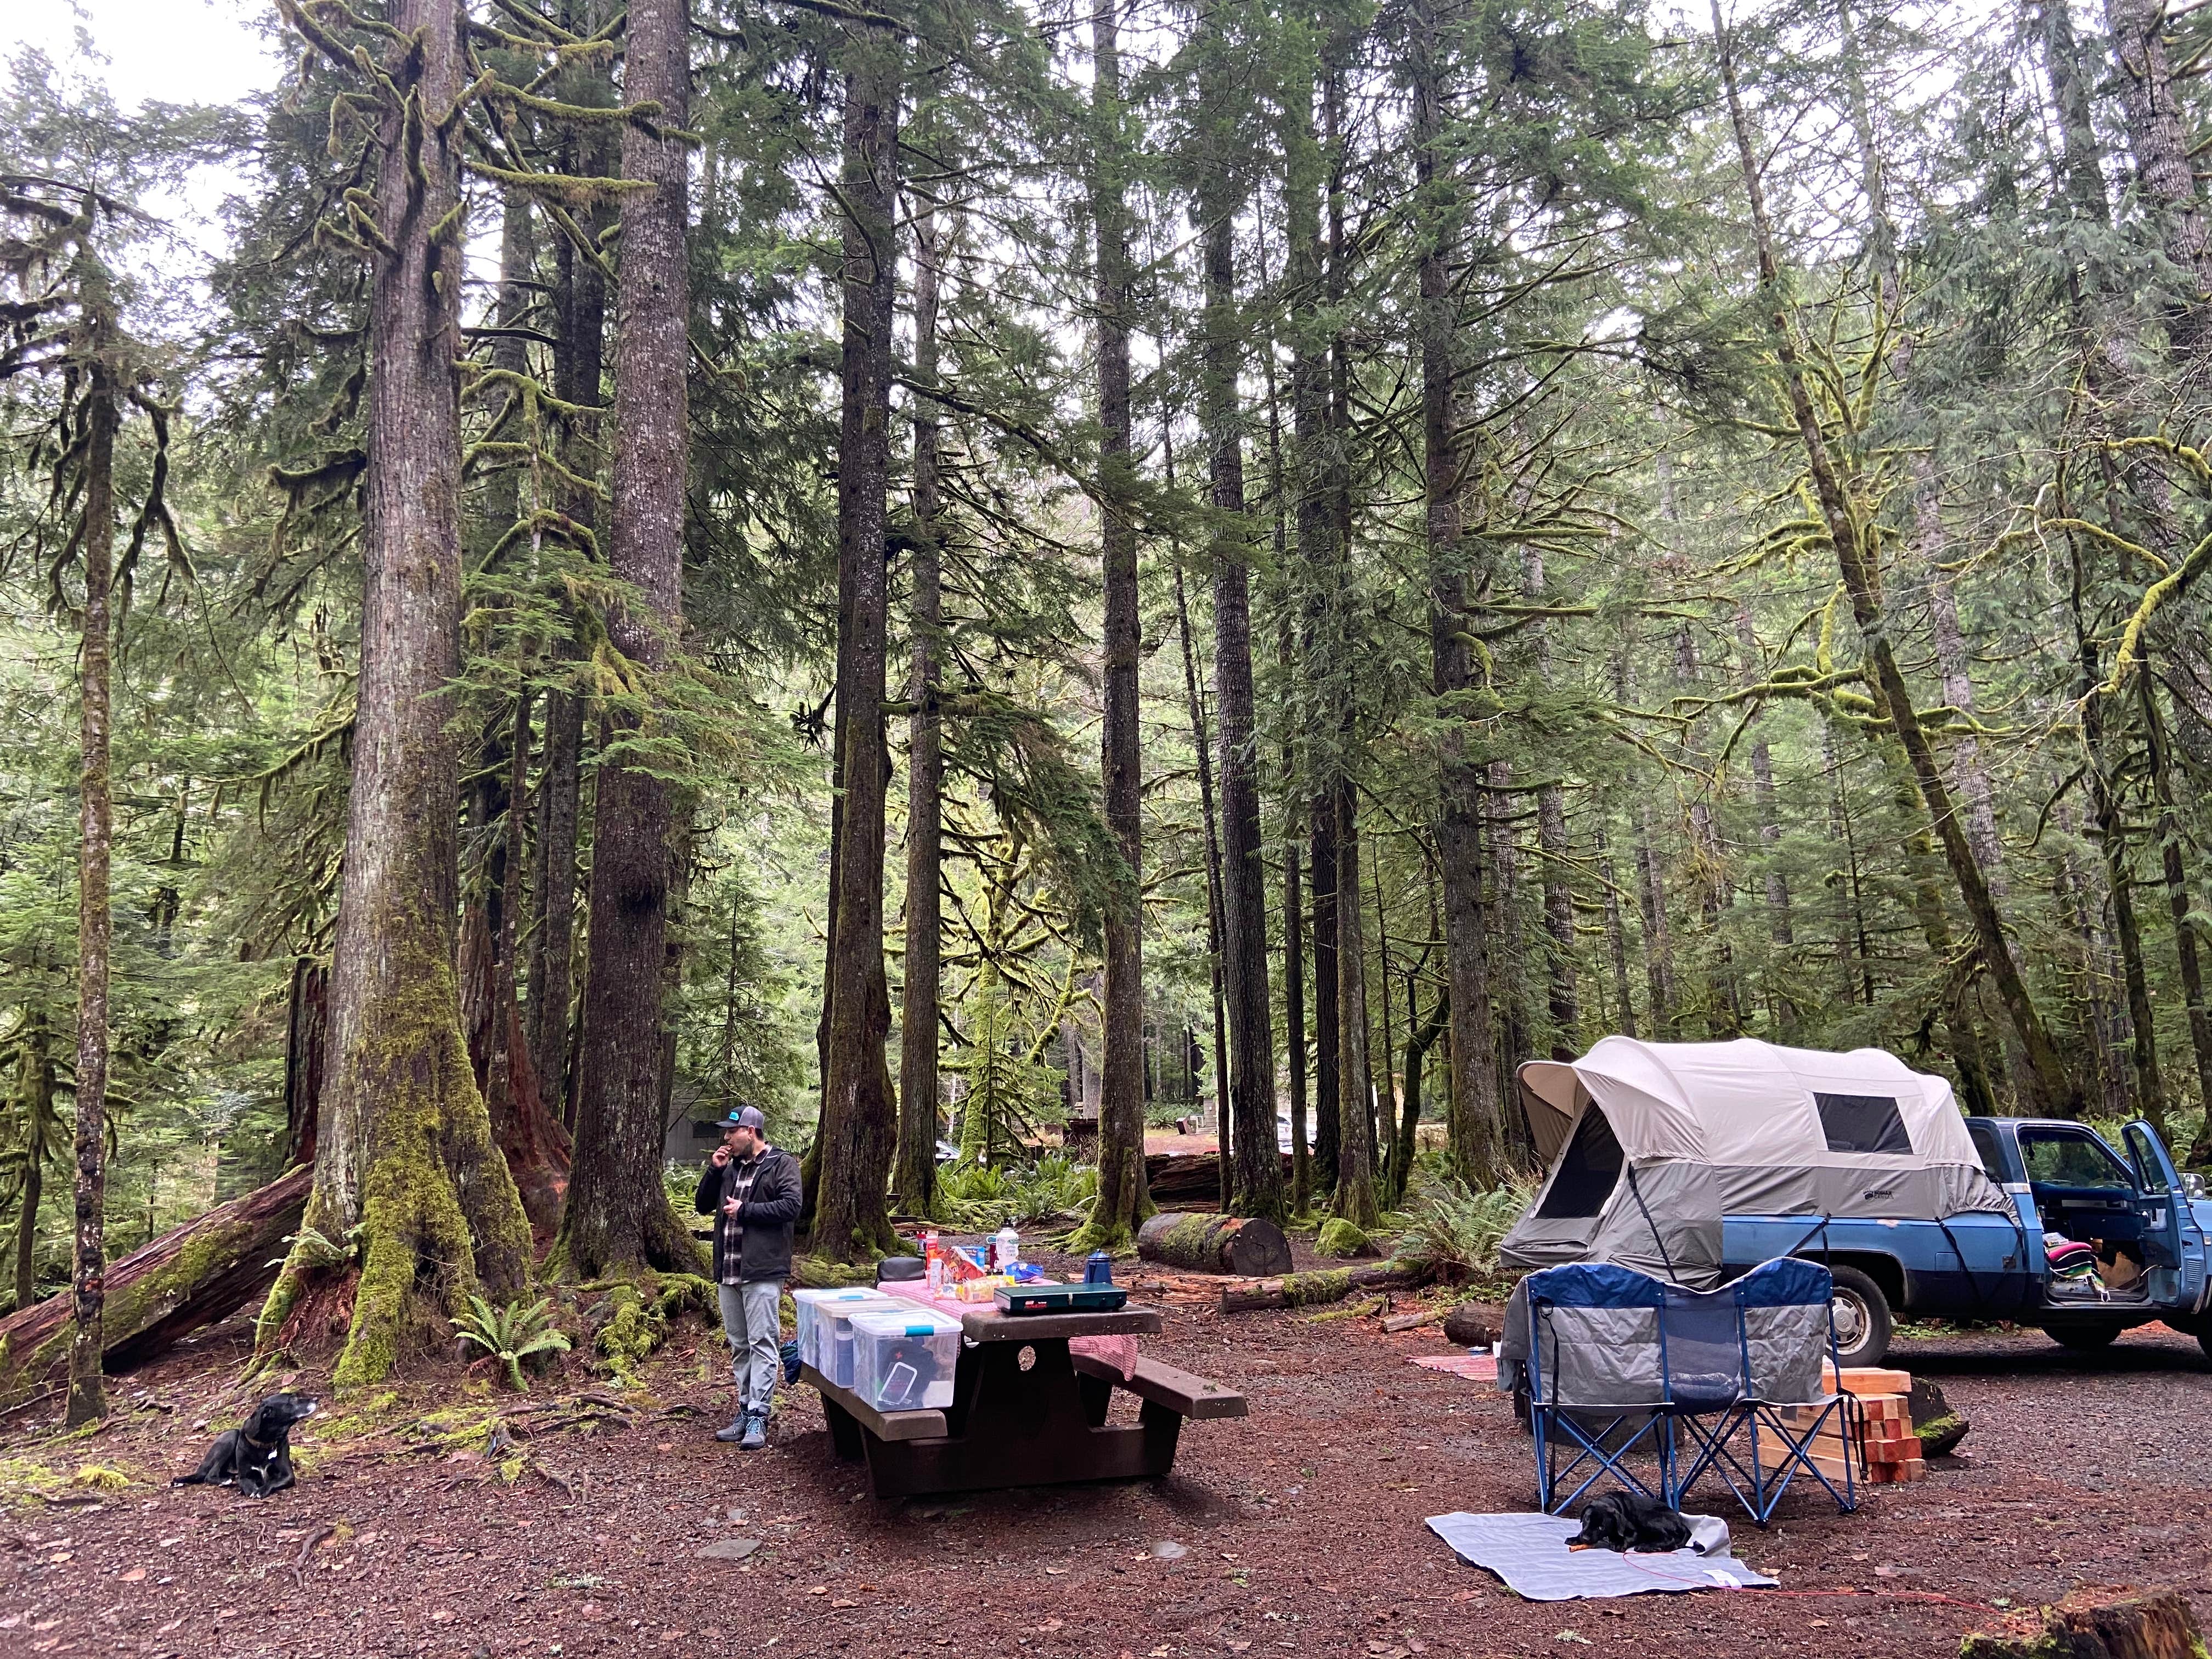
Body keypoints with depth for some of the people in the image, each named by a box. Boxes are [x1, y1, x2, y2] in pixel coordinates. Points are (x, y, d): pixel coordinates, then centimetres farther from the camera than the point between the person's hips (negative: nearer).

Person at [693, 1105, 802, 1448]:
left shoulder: (782, 1164, -5)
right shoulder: (730, 1167, 16)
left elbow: (791, 1207, -17)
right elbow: (702, 1206, 16)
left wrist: (744, 1210, -14)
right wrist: (714, 1171, 2)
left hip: (762, 1271, -8)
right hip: (728, 1272, 8)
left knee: (761, 1343, -7)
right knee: (739, 1345, 13)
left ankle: (758, 1417, -6)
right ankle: (745, 1410, 21)